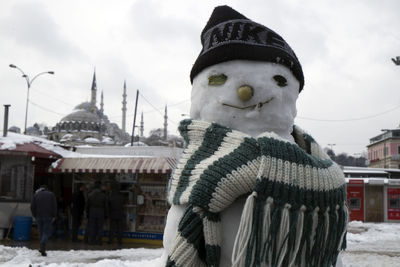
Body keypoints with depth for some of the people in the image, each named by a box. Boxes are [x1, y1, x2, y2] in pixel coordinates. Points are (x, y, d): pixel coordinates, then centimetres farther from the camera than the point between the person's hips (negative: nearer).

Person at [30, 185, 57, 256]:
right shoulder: (51, 194, 8)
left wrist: (34, 216, 13)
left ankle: (42, 248, 15)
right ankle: (42, 249, -21)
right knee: (46, 232, -3)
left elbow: (32, 207, 4)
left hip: (39, 216, 2)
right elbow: (54, 206, 1)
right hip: (48, 216, -2)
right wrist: (54, 216, 4)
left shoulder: (36, 195, 10)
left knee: (41, 232, 12)